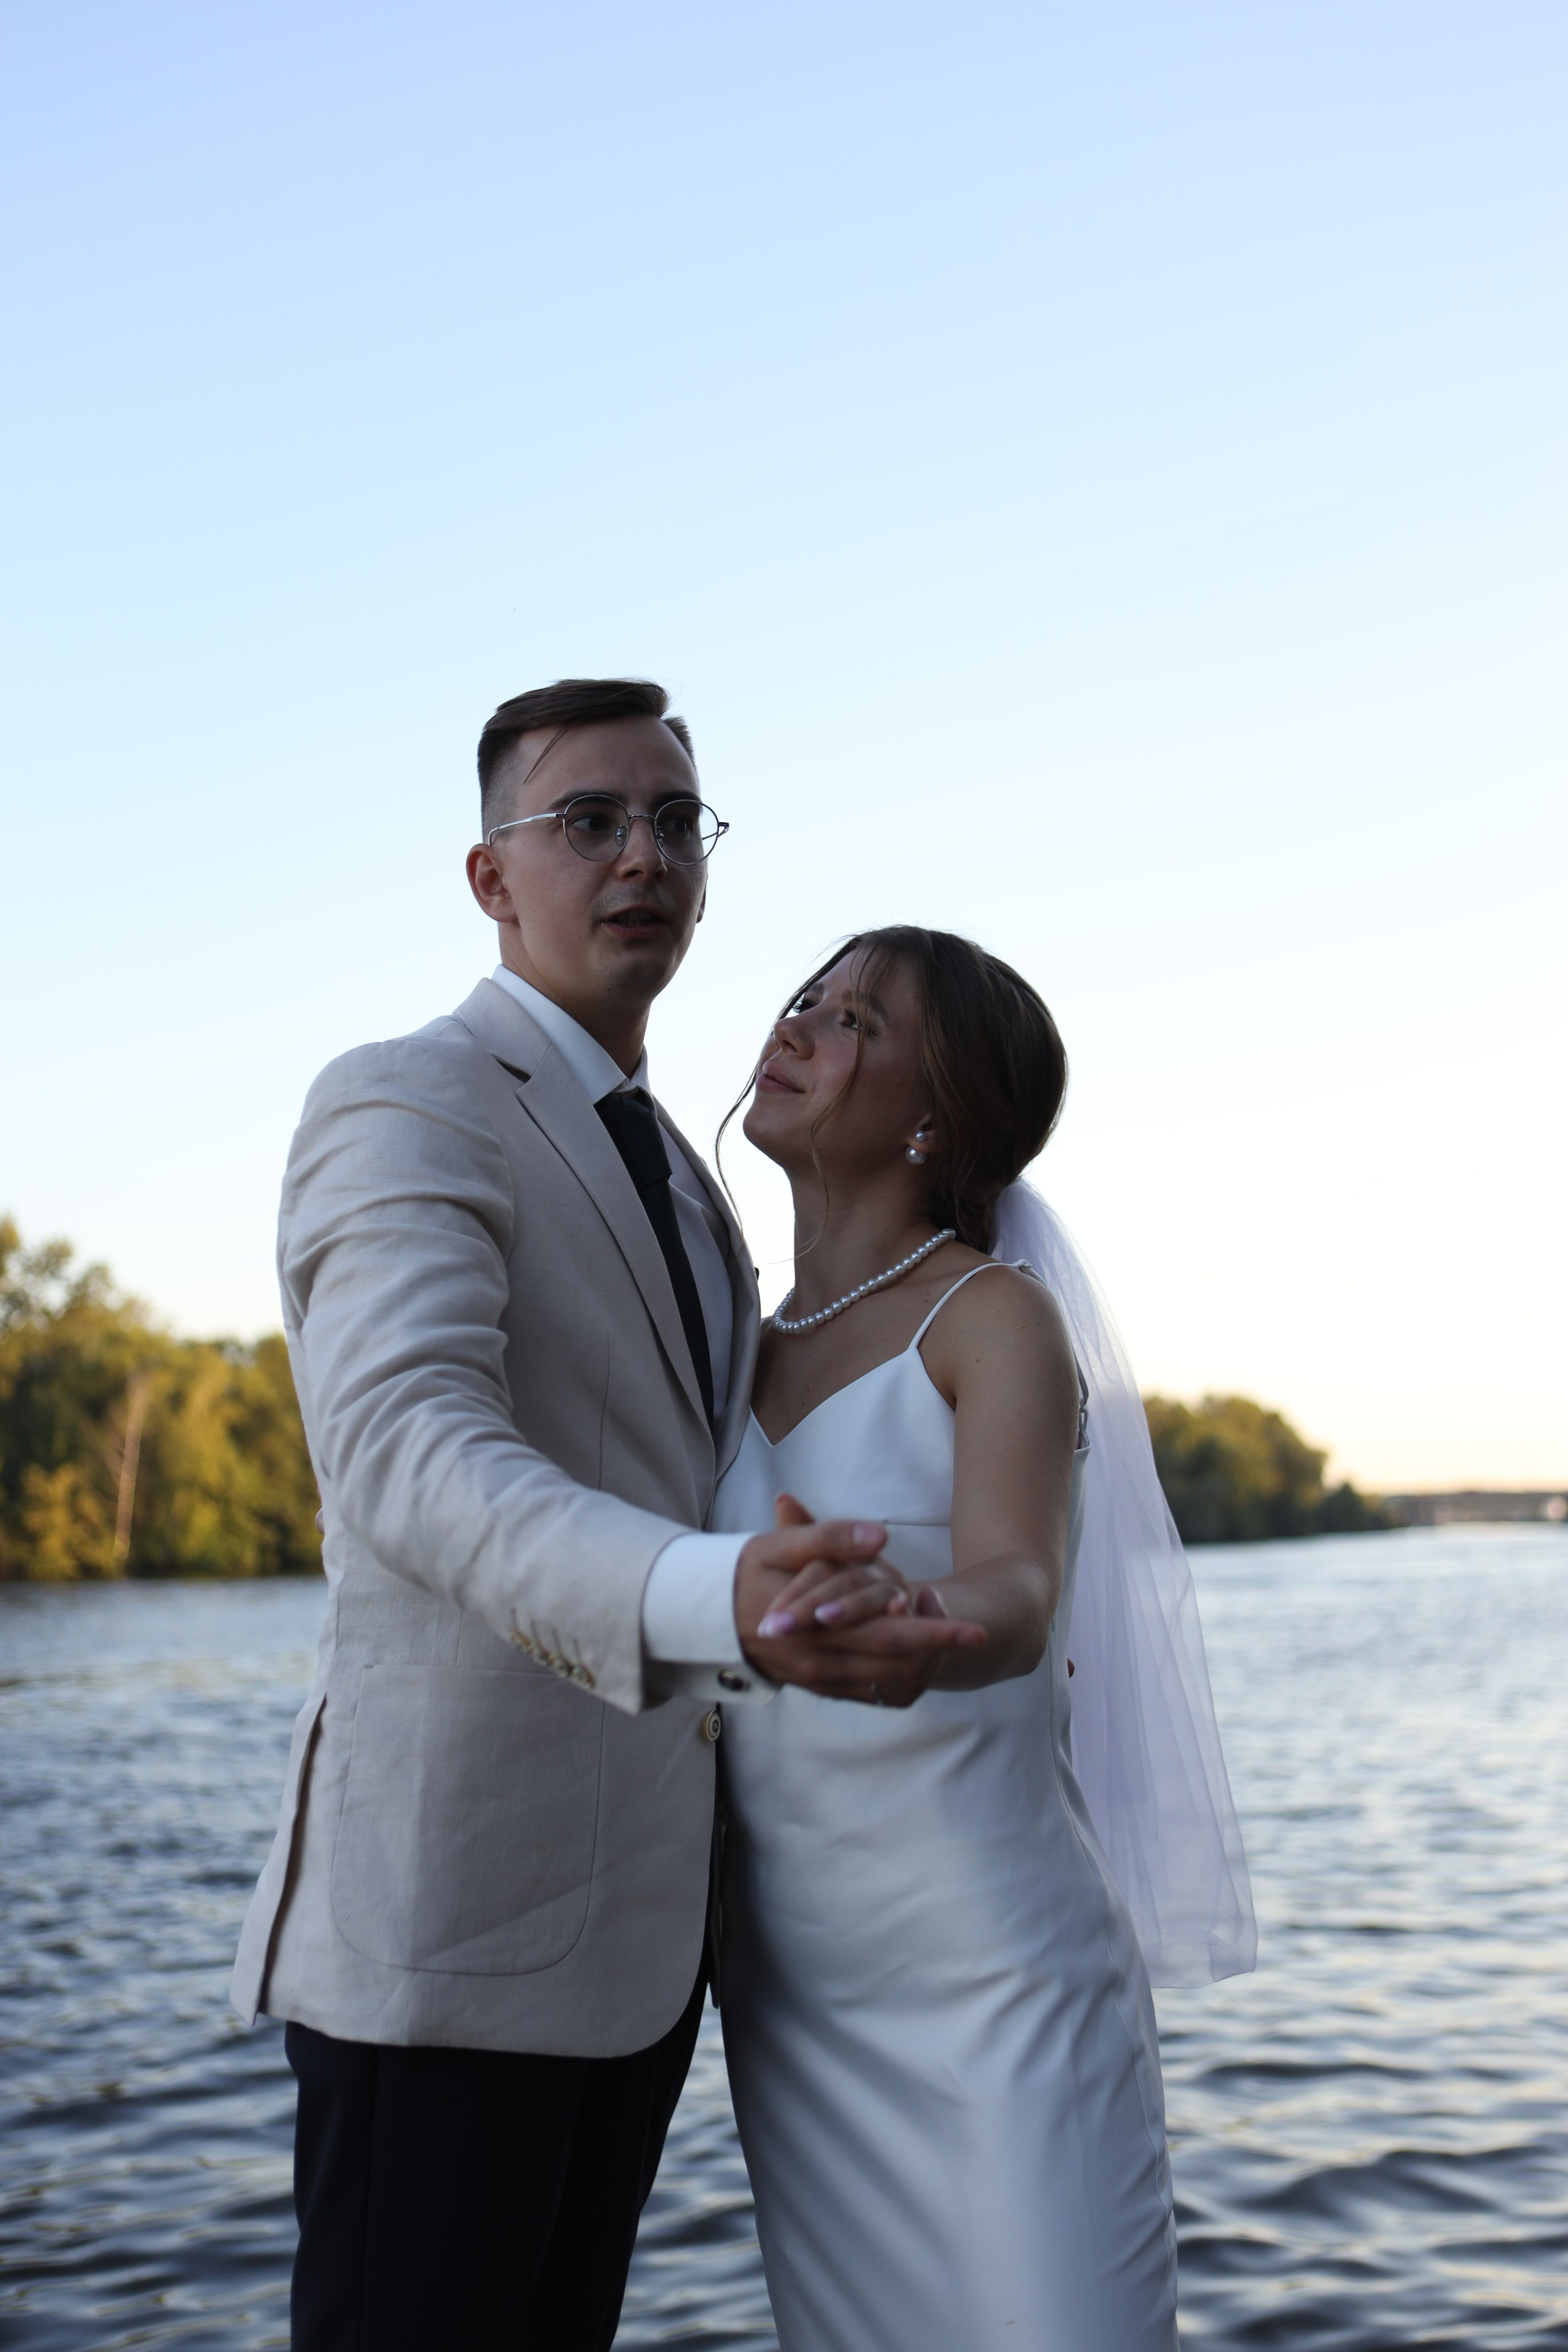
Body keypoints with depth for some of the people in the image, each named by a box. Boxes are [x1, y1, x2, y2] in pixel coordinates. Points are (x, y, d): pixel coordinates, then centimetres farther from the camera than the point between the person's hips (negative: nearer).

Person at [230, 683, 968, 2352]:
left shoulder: (668, 1170, 18)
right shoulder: (401, 1108, -11)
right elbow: (411, 1457, -29)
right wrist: (714, 1601, -48)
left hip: (633, 1924, 8)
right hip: (443, 1917, -8)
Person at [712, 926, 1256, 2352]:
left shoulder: (999, 1319, -8)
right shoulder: (748, 1355, 10)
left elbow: (1019, 1596, -28)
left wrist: (915, 1627, -47)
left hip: (992, 1978, -6)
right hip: (790, 1992, 6)